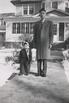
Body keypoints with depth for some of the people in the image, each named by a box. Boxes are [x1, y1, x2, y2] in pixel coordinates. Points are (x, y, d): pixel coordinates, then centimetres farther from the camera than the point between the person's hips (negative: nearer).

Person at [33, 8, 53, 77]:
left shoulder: (49, 23, 4)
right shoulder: (36, 24, 11)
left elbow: (51, 34, 0)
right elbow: (34, 34, 10)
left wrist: (50, 43, -9)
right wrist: (34, 44, 3)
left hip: (46, 42, -2)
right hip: (38, 43, 3)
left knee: (45, 57, -5)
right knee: (38, 58, 1)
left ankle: (44, 72, 0)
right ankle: (39, 72, 8)